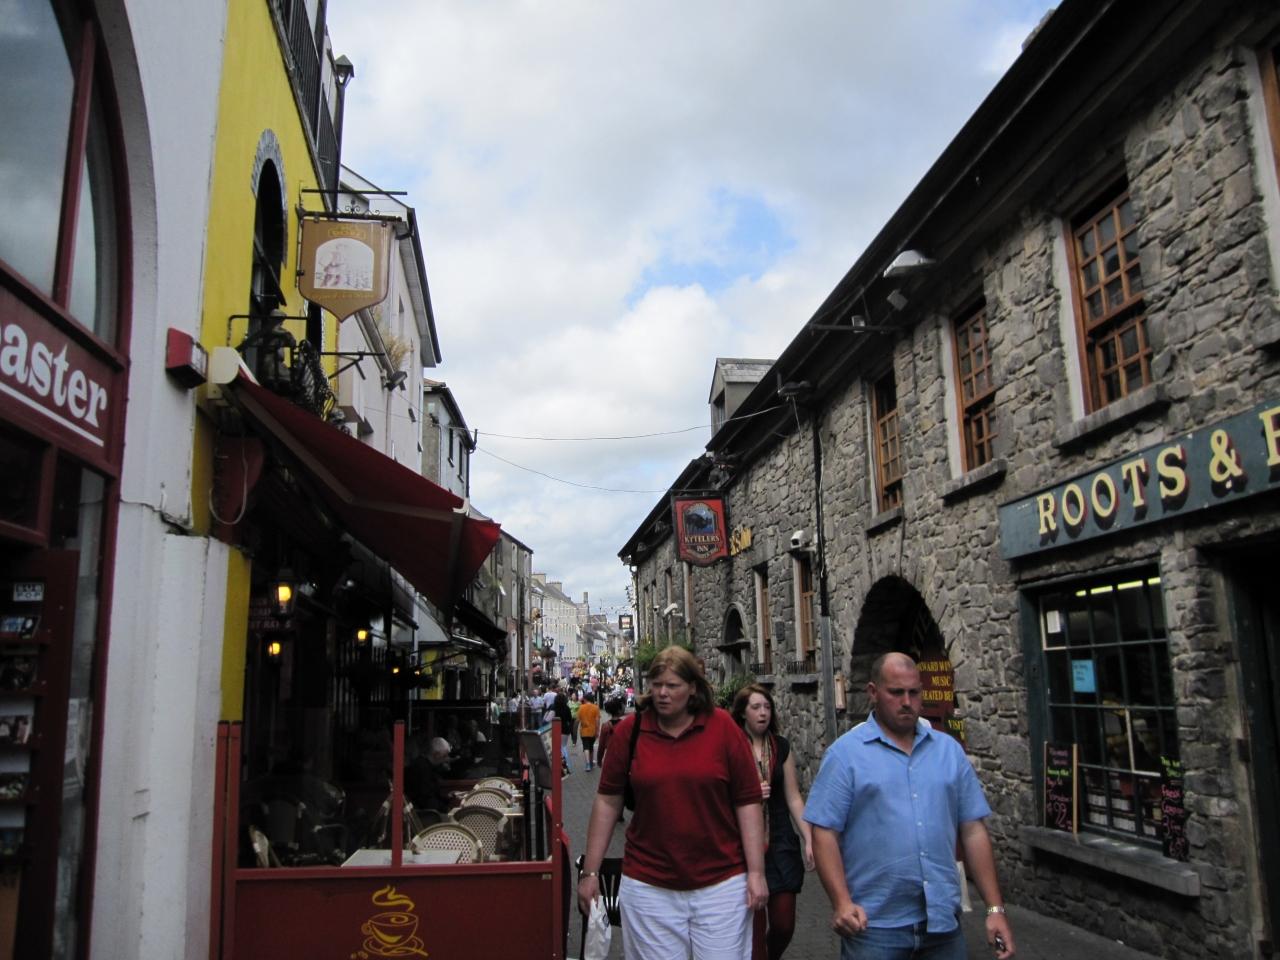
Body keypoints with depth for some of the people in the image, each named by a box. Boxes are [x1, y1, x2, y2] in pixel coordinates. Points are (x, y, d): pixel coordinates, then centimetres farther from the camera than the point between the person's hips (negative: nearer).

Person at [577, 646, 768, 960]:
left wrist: (756, 871, -6)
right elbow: (607, 801, 3)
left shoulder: (723, 727, -5)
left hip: (721, 883, -1)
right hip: (648, 885, 1)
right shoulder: (629, 731, -3)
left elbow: (747, 802, -3)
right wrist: (590, 871, 3)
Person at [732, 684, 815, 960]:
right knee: (755, 922, -1)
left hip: (780, 843, 3)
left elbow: (793, 798, 7)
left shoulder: (782, 747, 6)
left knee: (784, 924, 5)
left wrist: (809, 839, 2)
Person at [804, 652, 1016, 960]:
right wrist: (842, 903, -17)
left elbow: (973, 831, 8)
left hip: (943, 921, 4)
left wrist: (995, 908, 4)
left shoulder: (949, 750, 8)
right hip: (874, 924, -3)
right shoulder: (845, 753, -4)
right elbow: (825, 833, -8)